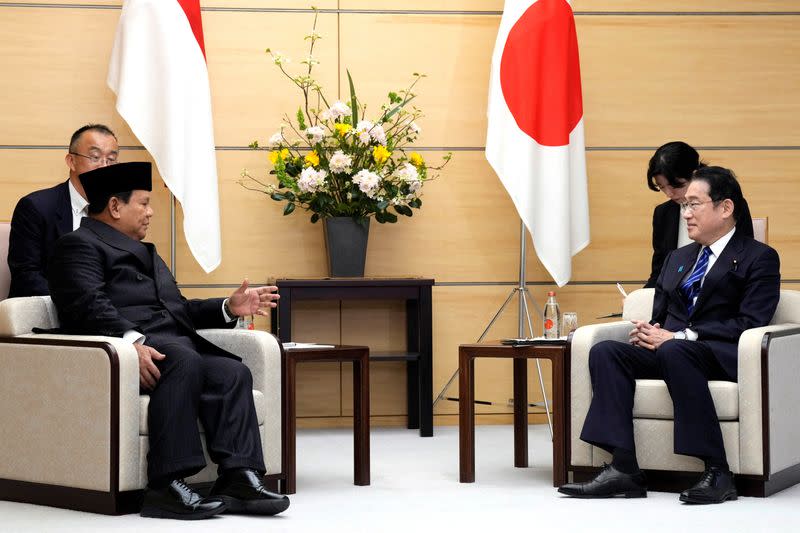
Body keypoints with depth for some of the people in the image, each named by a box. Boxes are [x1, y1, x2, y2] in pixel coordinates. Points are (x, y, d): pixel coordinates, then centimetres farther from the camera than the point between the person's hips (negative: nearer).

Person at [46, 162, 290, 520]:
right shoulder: (79, 245, 5)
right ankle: (166, 487, -39)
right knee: (185, 362, -36)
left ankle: (238, 478, -33)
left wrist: (229, 308, 17)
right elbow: (90, 306, -13)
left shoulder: (142, 251, 35)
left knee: (232, 371, -20)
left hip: (174, 341, 8)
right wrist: (131, 342, -28)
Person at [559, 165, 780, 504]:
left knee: (674, 351, -39)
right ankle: (624, 469, -31)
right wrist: (648, 332, -2)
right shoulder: (678, 258, 26)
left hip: (723, 357, -6)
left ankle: (716, 473, -36)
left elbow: (751, 323, -9)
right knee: (605, 351, -21)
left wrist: (678, 336, -16)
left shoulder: (758, 258, 4)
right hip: (667, 350, 6)